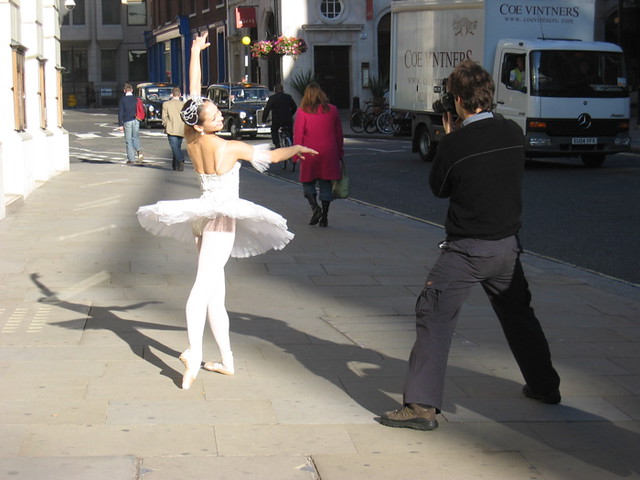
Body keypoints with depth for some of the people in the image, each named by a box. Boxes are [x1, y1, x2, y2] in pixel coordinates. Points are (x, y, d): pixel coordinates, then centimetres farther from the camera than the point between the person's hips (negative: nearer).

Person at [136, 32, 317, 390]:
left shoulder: (191, 140, 0)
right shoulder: (230, 148, -13)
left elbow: (194, 93, 9)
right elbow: (269, 157, -3)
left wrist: (196, 52, 16)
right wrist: (297, 148, 16)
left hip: (206, 217, 7)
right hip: (223, 219, -7)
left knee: (215, 293, 9)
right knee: (204, 286, -20)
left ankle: (227, 360, 11)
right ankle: (195, 355, -32)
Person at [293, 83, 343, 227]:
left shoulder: (302, 112, -3)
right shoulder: (332, 110, 5)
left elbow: (298, 134, -5)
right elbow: (339, 134, 10)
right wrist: (340, 153, 17)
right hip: (329, 153, 2)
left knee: (308, 182, 10)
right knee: (325, 184, 7)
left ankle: (315, 207, -11)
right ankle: (324, 216, 6)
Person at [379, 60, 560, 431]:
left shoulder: (455, 143, -16)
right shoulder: (514, 133, -1)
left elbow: (438, 188, 0)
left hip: (467, 249, -6)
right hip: (508, 244, 6)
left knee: (435, 318, -3)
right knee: (518, 313, 23)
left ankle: (422, 405, -9)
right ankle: (545, 386, 36)